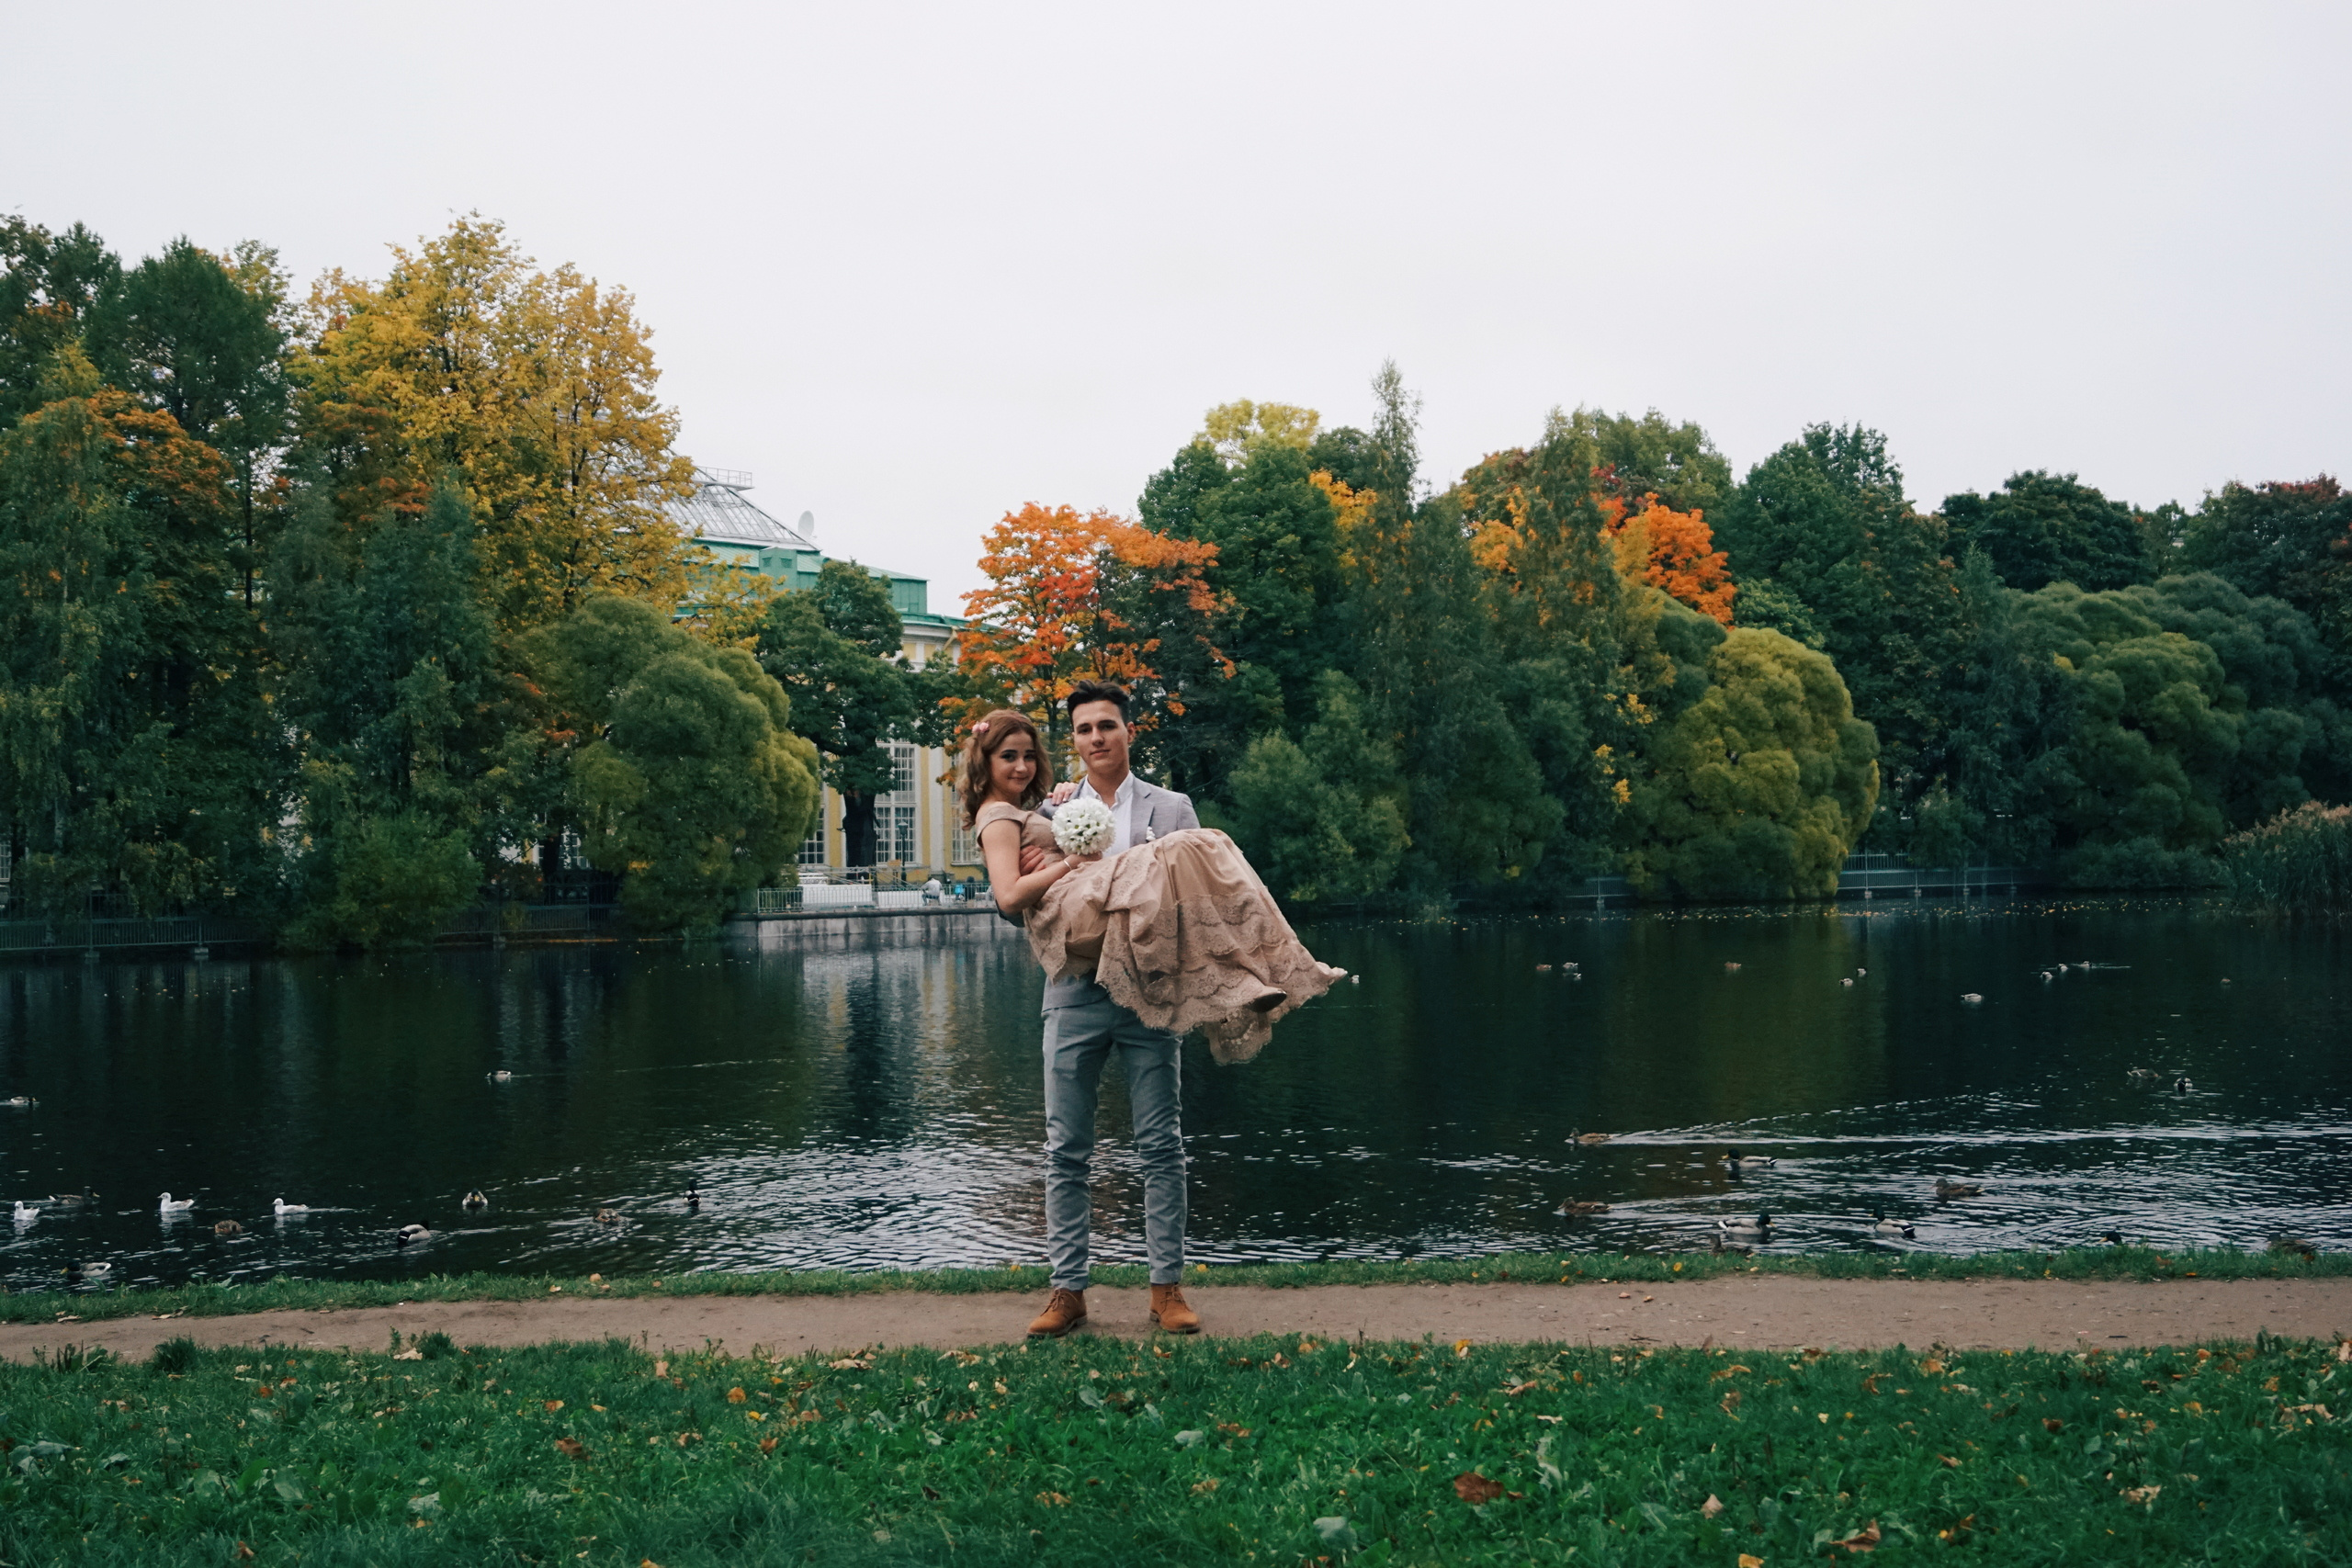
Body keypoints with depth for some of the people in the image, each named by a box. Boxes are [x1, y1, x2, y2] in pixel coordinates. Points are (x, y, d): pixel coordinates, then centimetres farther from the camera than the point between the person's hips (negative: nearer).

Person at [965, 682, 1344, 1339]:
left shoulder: (1171, 809, 12)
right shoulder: (1051, 811, 14)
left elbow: (1195, 891, 0)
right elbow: (1013, 901, 7)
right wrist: (1068, 866, -11)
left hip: (1150, 992, -1)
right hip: (1074, 992, 1)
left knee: (1161, 1148, 0)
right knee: (1066, 1152, 2)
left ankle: (1168, 1288, 8)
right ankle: (1067, 1290, 9)